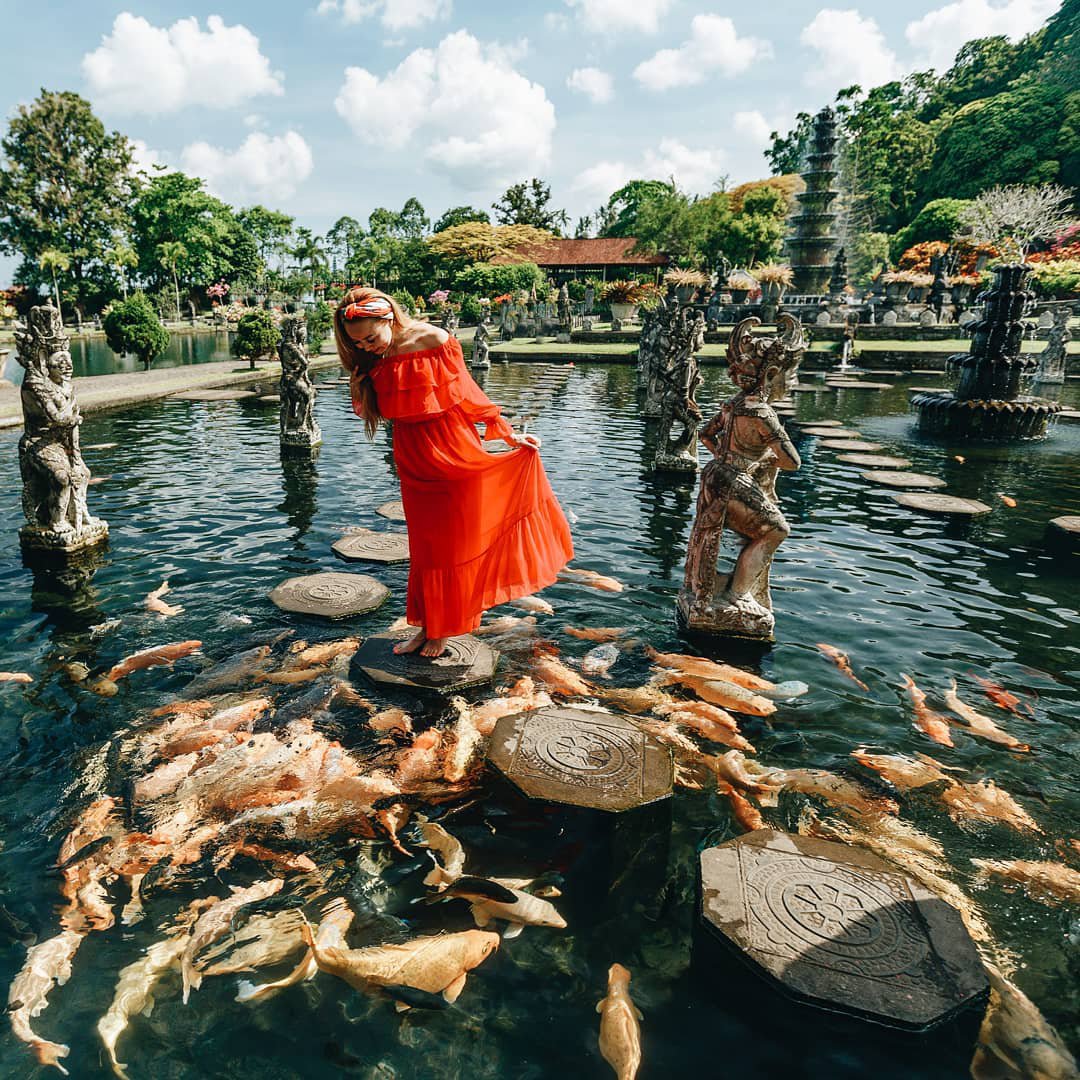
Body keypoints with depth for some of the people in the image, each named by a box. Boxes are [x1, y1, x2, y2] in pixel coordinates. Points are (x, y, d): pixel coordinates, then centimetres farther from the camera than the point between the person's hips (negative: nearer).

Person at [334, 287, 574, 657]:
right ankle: (427, 625, 24)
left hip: (451, 450, -5)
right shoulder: (371, 361, 1)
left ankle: (442, 629, 19)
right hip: (412, 459, 5)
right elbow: (377, 413, 11)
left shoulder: (433, 341, -14)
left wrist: (507, 434, -2)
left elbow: (467, 393, -7)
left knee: (453, 541, 6)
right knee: (423, 544, 12)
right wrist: (358, 391, -9)